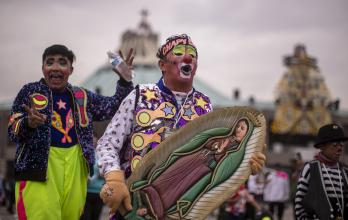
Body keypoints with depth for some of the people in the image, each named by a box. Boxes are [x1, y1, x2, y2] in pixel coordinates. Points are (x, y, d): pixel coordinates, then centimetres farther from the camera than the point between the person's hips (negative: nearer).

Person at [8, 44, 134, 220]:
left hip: (75, 164, 4)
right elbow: (13, 131, -2)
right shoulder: (30, 92, 4)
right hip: (39, 163, -4)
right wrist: (29, 123, -24)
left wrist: (124, 80, 4)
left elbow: (114, 107, 18)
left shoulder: (82, 96, 15)